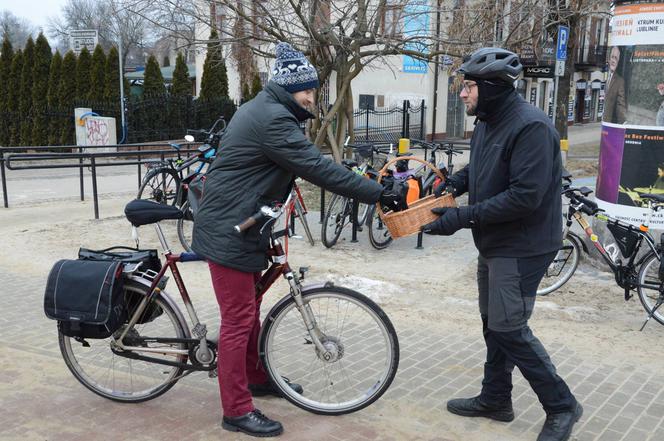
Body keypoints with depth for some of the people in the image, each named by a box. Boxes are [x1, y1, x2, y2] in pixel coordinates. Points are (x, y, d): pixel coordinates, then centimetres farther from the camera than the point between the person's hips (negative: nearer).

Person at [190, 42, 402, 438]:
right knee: (238, 319, -4)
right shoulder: (272, 119, -21)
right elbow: (319, 168, -25)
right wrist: (378, 193, -22)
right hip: (230, 231, -11)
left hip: (239, 224, 11)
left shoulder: (261, 111, 14)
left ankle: (257, 377, 37)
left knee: (250, 308, 21)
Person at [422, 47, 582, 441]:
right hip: (494, 243, 9)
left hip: (522, 247, -9)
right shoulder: (487, 122, 7)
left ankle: (562, 405, 12)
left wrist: (463, 217, -27)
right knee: (493, 323, 16)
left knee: (509, 329, -5)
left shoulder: (531, 127, -23)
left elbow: (525, 196, -28)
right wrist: (453, 184, 0)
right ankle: (495, 399, 31)